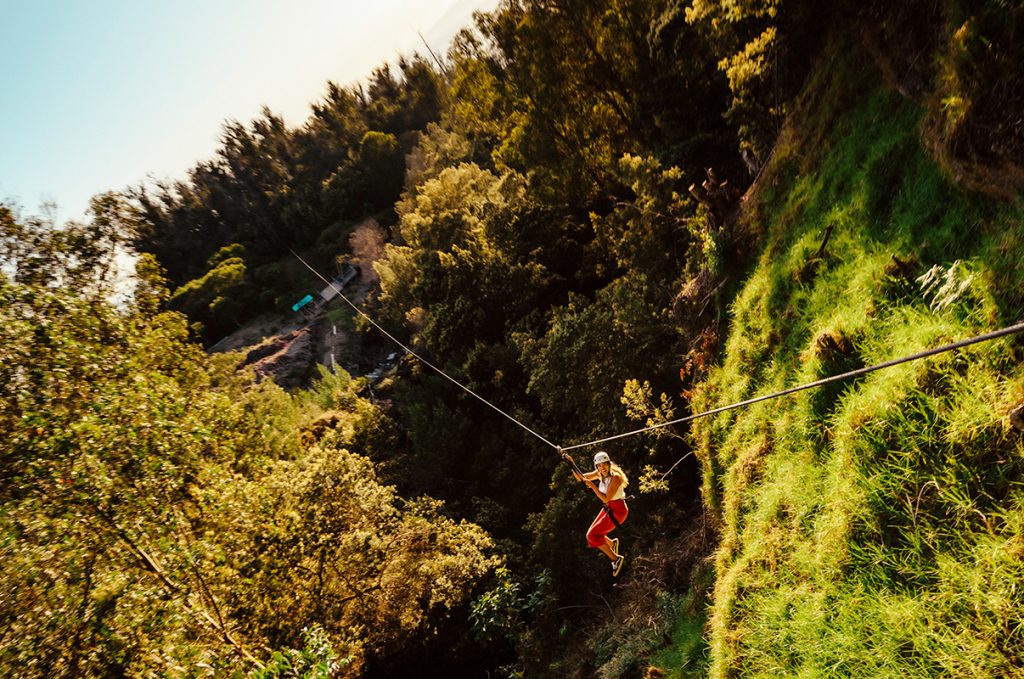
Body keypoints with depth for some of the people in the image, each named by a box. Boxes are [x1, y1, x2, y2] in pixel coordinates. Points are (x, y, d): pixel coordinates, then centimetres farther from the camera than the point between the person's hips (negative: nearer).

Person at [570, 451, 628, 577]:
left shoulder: (615, 477, -24)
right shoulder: (599, 474, -1)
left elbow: (606, 498, -27)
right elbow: (580, 478, 3)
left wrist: (592, 485, -25)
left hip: (618, 511, -8)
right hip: (608, 509, 8)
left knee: (593, 535, -11)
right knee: (592, 534, 11)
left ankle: (616, 558, 0)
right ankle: (612, 544, 34)